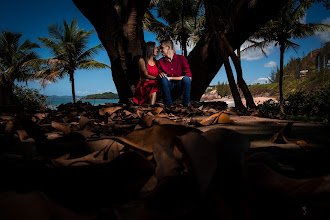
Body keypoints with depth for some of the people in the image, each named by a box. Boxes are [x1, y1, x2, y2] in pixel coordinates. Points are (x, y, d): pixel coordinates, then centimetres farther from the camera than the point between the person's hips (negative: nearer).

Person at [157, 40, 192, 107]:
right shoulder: (160, 61, 2)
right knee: (163, 78, -30)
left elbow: (189, 77, -14)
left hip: (180, 84, -1)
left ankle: (185, 106, -20)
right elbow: (159, 76, 5)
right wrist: (160, 75, -21)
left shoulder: (181, 58, -5)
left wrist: (170, 78, -17)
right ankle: (168, 106, -22)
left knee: (186, 79, -33)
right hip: (168, 85, 1)